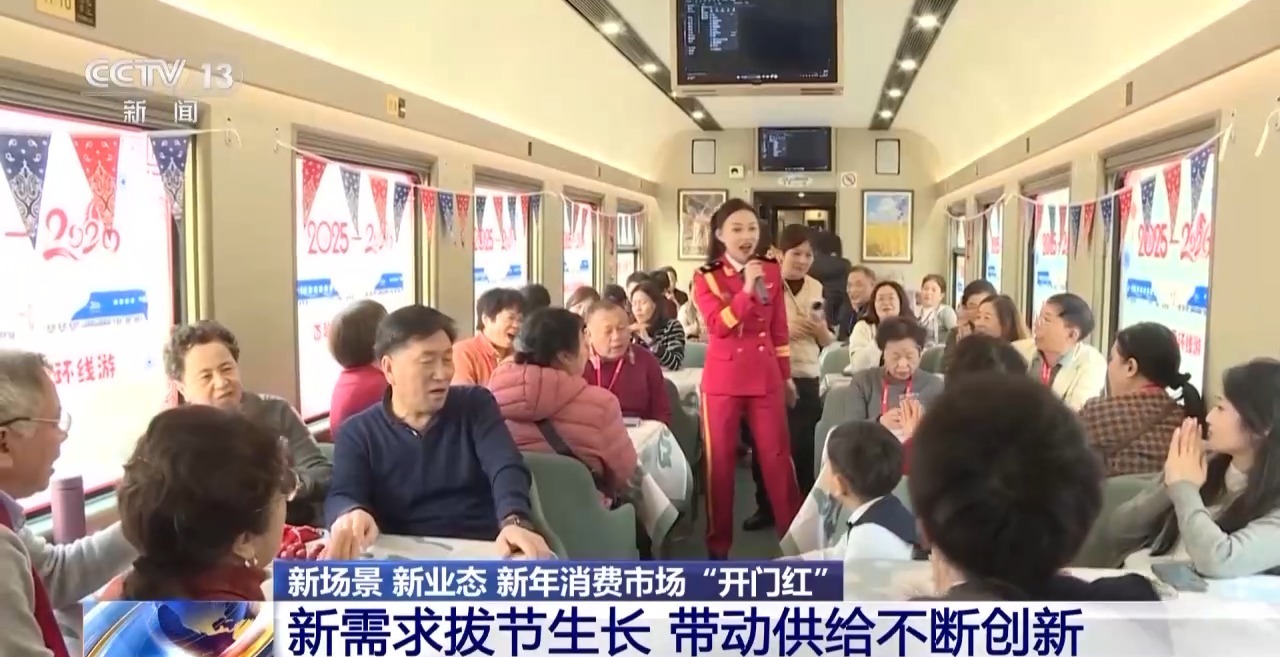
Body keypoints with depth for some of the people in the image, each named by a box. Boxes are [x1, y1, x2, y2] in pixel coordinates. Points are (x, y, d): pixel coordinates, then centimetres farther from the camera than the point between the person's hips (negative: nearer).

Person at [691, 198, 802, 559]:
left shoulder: (771, 272, 8)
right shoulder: (706, 277, 0)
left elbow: (779, 329, 11)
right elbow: (718, 324, -15)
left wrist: (786, 376, 12)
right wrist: (747, 289, -22)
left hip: (766, 376, 2)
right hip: (722, 378, -2)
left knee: (777, 456, 3)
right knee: (720, 460, 4)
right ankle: (718, 542, 15)